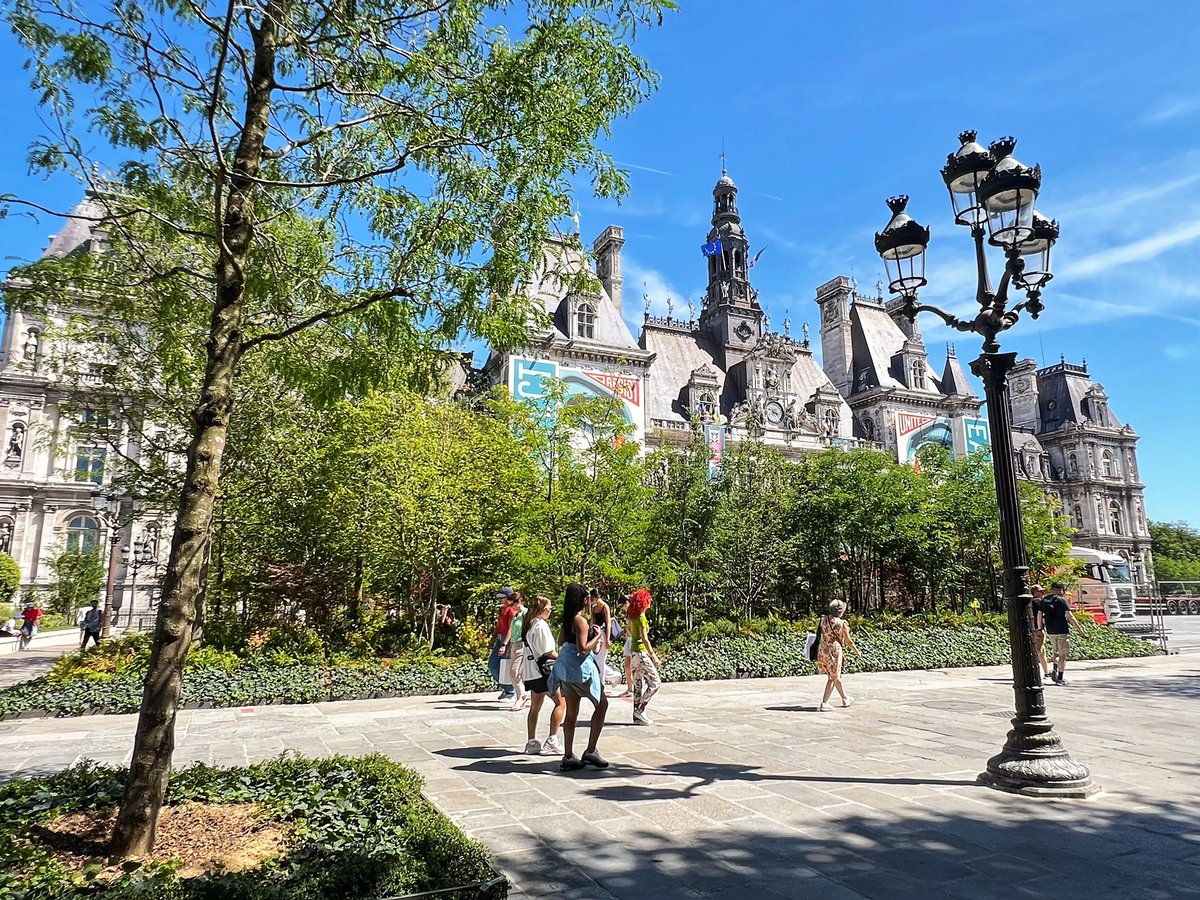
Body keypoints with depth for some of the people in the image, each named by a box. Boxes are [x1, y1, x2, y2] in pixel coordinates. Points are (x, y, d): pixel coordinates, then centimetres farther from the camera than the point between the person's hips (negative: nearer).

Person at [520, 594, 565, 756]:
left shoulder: (529, 625, 13)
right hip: (542, 670, -10)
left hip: (531, 672, 10)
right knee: (560, 702, -4)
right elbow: (548, 651, -17)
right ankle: (552, 741, -7)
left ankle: (531, 743, 15)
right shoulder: (541, 625, -15)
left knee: (535, 707, 14)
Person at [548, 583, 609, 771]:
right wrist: (597, 637, -10)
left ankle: (568, 757, 18)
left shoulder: (568, 619, 7)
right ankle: (590, 751, 5)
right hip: (579, 668, -9)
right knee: (602, 703, 5)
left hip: (566, 668, 9)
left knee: (571, 712, 13)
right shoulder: (580, 621, -19)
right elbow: (583, 649, -25)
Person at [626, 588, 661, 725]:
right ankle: (640, 710, -2)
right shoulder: (641, 617, -16)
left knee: (638, 685, 11)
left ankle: (638, 716, 13)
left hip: (633, 651, 9)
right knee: (655, 682, -1)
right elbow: (644, 638, -20)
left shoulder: (632, 617, 9)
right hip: (641, 653, -9)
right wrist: (653, 656, -17)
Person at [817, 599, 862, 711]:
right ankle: (824, 703, -1)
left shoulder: (823, 619, 2)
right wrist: (857, 651, 14)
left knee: (836, 676, 21)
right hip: (834, 652, -6)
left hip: (822, 651, 6)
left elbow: (820, 634, 6)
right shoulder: (842, 623, -11)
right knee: (833, 678, 6)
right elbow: (848, 641, -2)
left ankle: (845, 699, 38)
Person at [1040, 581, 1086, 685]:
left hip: (1050, 631, 5)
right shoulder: (1061, 600, -10)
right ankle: (1060, 678, 6)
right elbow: (1069, 616, -12)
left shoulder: (1044, 600, 6)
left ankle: (1055, 671, 8)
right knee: (1063, 655, 3)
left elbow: (1039, 615, 8)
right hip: (1062, 631, -5)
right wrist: (1079, 628, -5)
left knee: (1056, 652, 22)